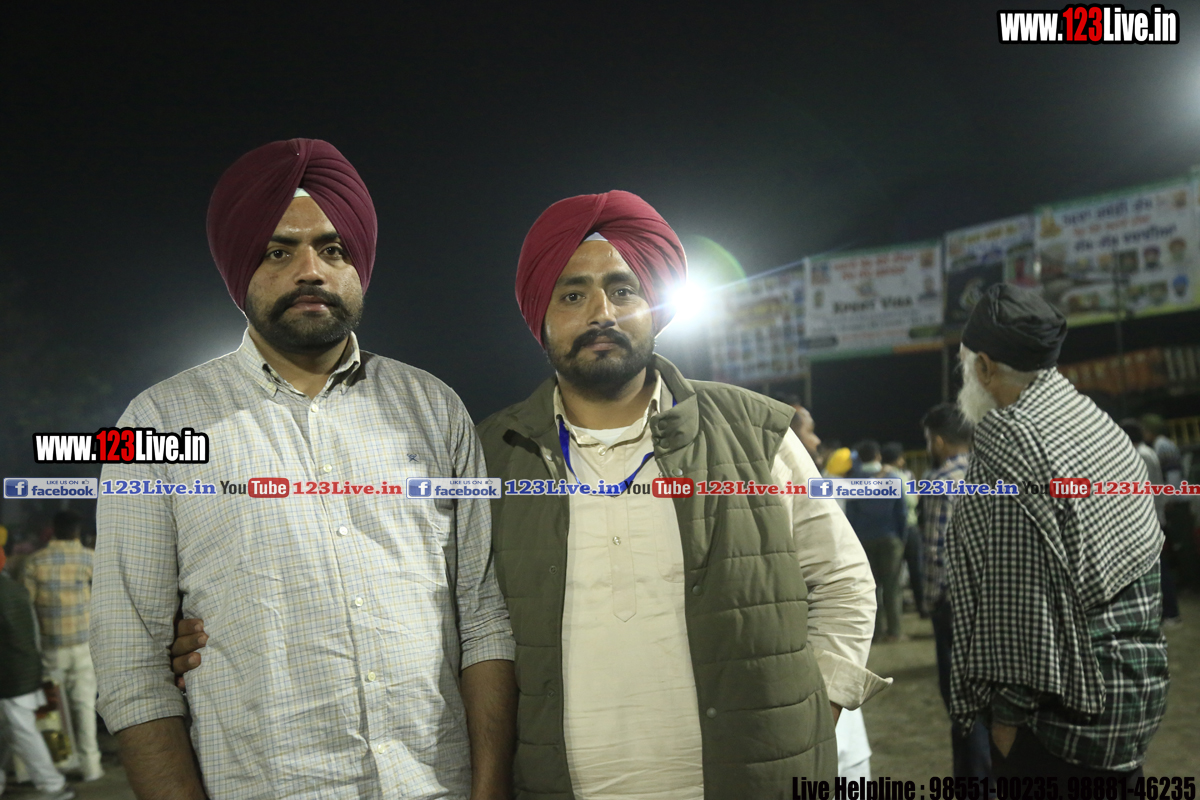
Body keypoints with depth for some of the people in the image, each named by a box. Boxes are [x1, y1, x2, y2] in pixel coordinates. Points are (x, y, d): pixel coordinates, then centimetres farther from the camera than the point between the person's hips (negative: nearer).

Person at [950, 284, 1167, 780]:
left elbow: (1018, 599, -20)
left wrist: (1008, 705, -14)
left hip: (1063, 700, -9)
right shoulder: (1095, 422, 10)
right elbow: (1145, 545, 14)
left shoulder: (1013, 442, -17)